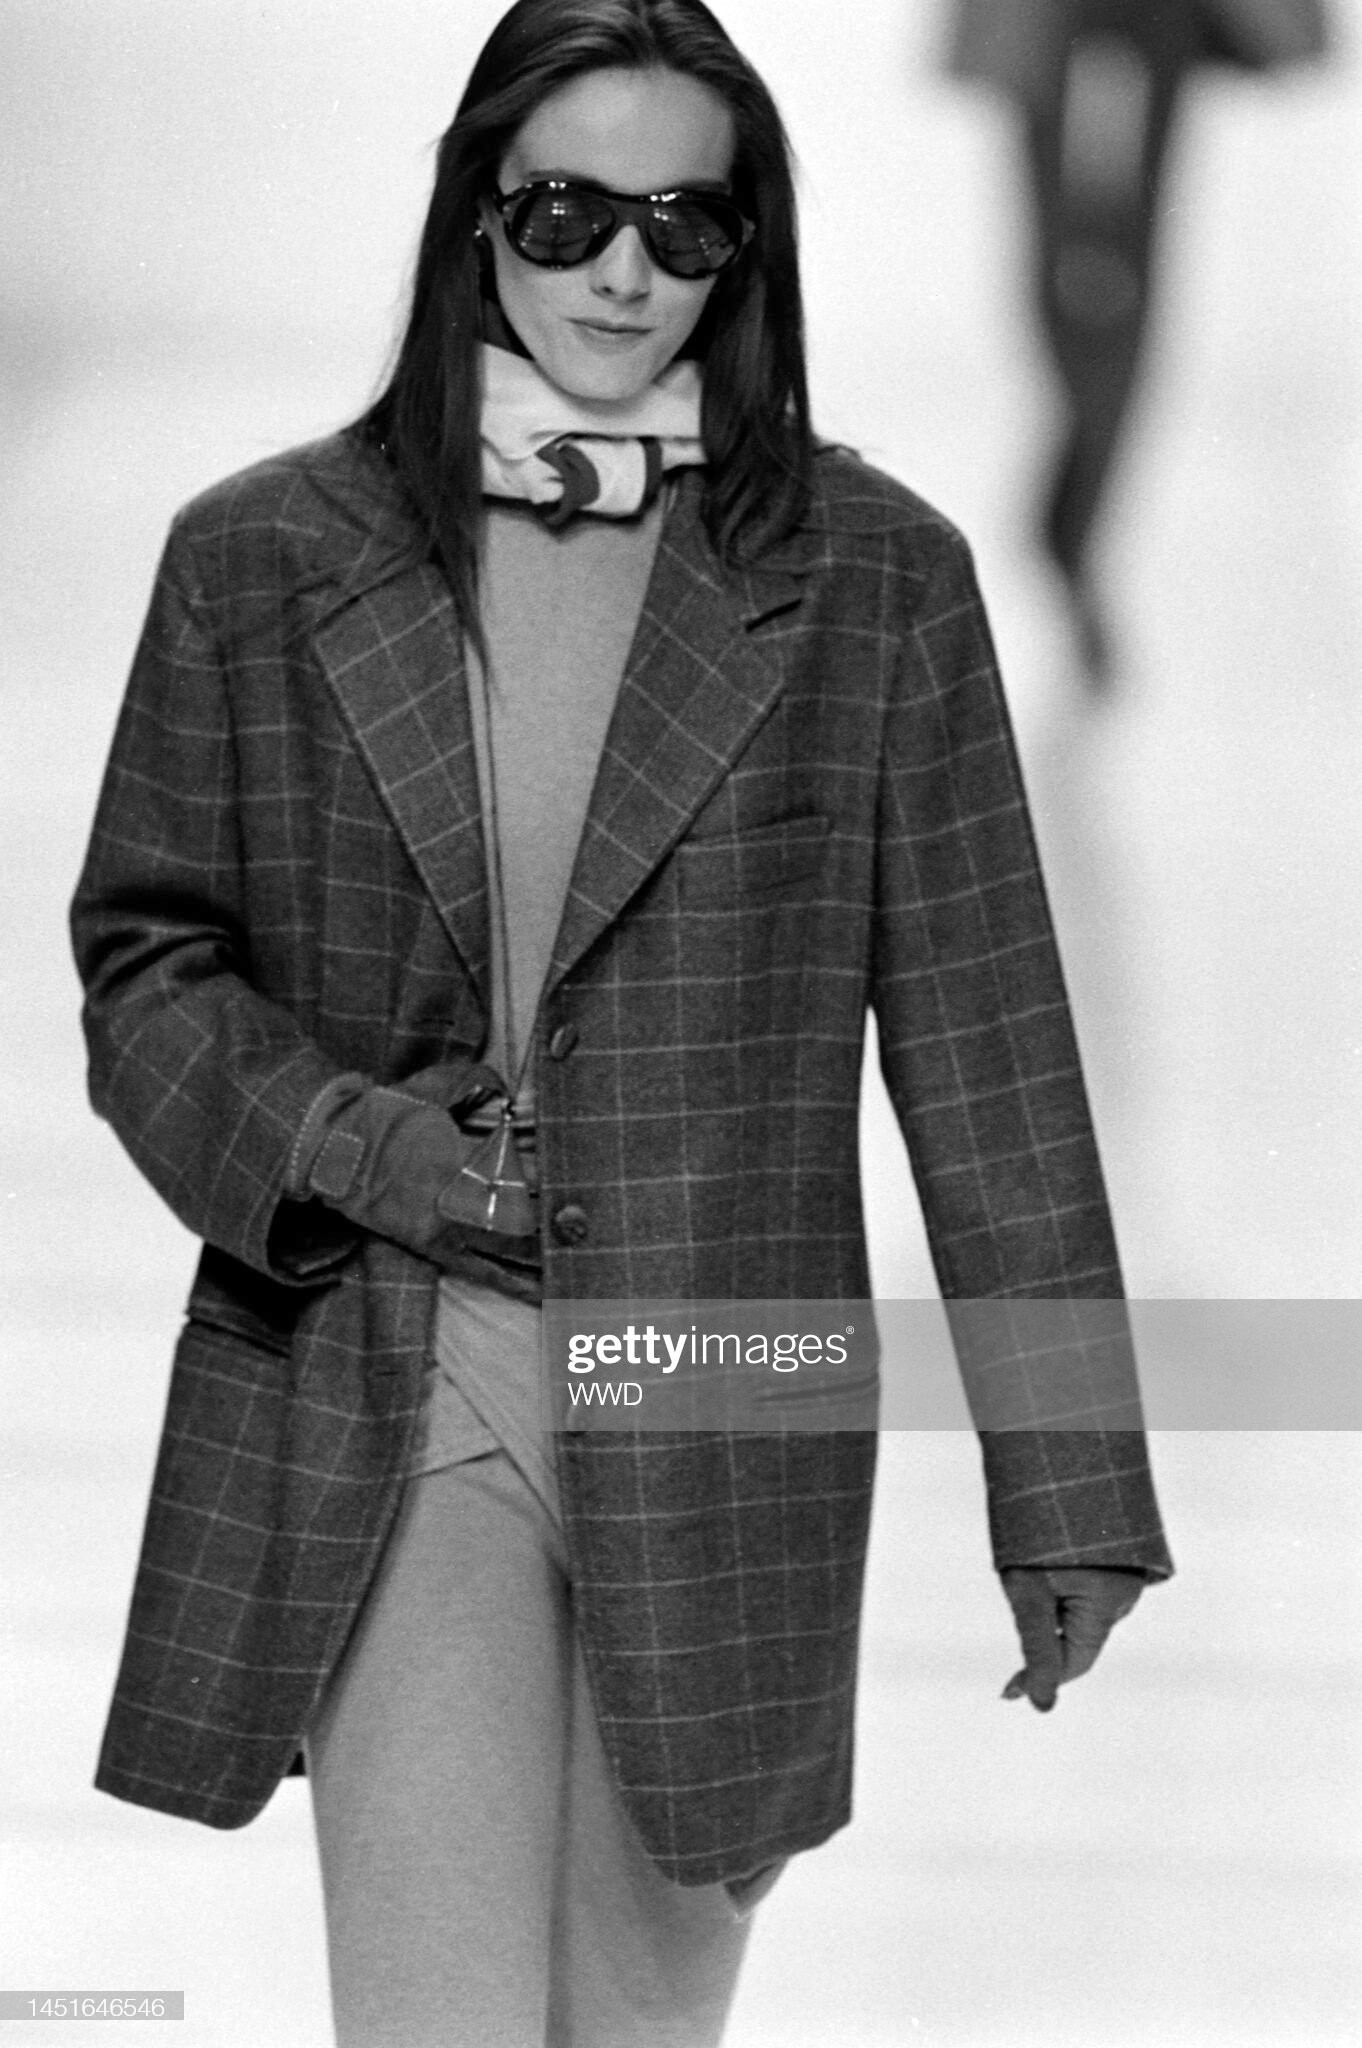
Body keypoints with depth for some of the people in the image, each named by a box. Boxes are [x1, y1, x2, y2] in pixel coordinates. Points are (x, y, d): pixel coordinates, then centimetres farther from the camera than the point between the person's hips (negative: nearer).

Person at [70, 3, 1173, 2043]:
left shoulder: (873, 575, 2)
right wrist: (327, 1136, -9)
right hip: (379, 1397, 0)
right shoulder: (265, 558, 4)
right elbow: (145, 952, 11)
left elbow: (980, 1034, 2)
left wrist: (1069, 1483, 0)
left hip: (718, 1411, 1)